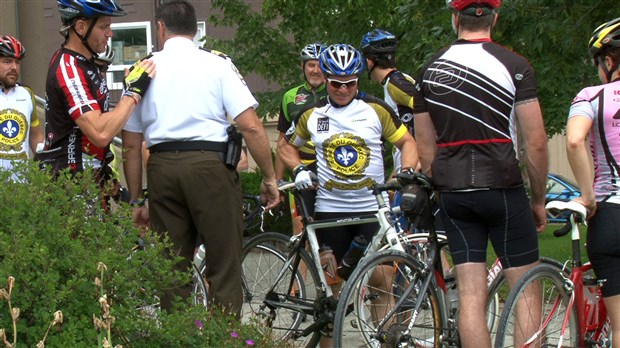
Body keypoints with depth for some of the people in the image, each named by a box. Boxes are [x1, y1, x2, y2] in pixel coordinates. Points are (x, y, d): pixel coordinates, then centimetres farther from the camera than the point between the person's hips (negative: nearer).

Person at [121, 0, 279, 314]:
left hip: (162, 168, 3)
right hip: (210, 164, -3)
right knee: (224, 268, 1)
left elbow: (131, 146, 12)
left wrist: (136, 201, 19)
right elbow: (250, 126, -7)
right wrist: (269, 178, 2)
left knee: (172, 268, 10)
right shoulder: (217, 64, 3)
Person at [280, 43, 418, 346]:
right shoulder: (312, 115, 6)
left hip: (373, 207, -1)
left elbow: (407, 142, 7)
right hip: (330, 209, 2)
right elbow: (287, 148, 18)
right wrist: (299, 169, -2)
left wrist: (407, 172, -12)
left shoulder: (376, 109, 1)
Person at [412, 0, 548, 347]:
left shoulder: (429, 72, 8)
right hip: (503, 188, -4)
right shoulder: (514, 65, -6)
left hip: (453, 193, 4)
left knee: (471, 296, 3)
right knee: (526, 293, 3)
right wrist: (539, 200, 3)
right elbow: (536, 143, -7)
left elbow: (425, 148, 10)